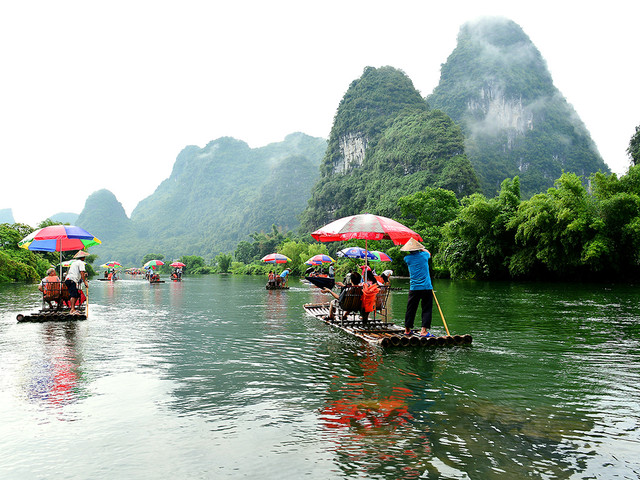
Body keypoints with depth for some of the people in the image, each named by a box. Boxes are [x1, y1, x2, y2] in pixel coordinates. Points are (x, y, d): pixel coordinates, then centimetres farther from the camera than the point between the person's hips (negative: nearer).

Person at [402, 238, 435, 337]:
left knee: (411, 309, 10)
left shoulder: (407, 258, 1)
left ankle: (407, 329, 20)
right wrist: (421, 248, 37)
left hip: (414, 288, 2)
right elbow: (428, 252, 25)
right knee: (427, 309, 2)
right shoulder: (423, 255, 0)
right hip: (426, 287, -2)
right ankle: (424, 331, -5)